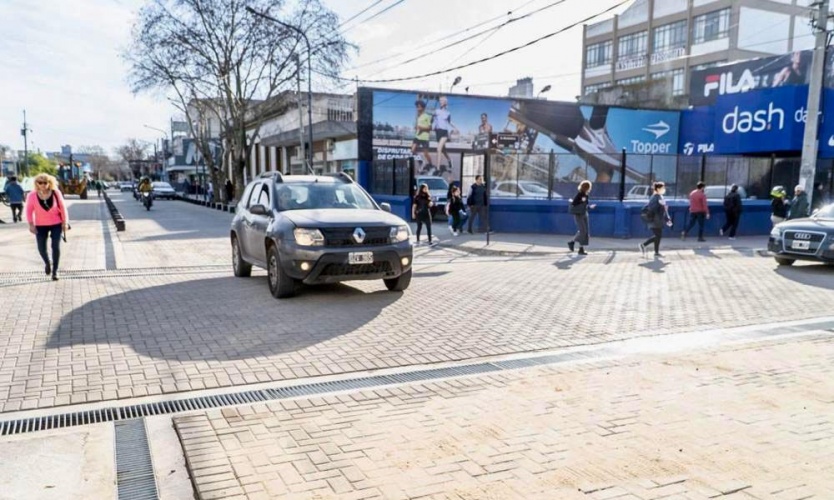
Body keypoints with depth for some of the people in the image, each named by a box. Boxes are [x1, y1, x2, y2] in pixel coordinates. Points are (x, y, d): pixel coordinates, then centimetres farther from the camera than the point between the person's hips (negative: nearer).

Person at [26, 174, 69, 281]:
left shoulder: (56, 193, -10)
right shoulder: (32, 195, -10)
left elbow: (62, 207, -3)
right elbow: (29, 210, -3)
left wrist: (65, 222, -4)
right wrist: (31, 224, -8)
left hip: (56, 224, -1)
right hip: (40, 225, 1)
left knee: (56, 247, -6)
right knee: (41, 248, 5)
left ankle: (55, 271, 5)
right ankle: (47, 263, 37)